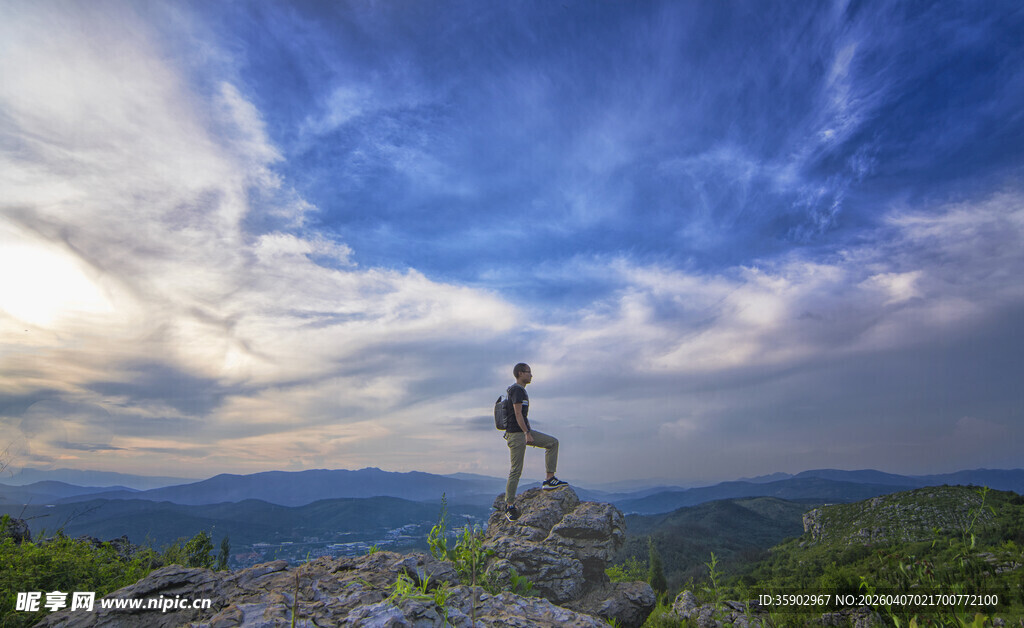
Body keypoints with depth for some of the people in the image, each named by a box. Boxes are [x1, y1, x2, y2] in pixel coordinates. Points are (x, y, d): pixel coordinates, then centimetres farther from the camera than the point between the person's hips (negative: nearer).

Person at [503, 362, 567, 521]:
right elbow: (518, 414, -21)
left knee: (553, 442, 7)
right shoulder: (517, 390, -13)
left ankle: (549, 479, 5)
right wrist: (527, 434, -23)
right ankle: (509, 506, 4)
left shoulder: (521, 390, 19)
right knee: (516, 470, -5)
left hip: (525, 432, 10)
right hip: (516, 434, -10)